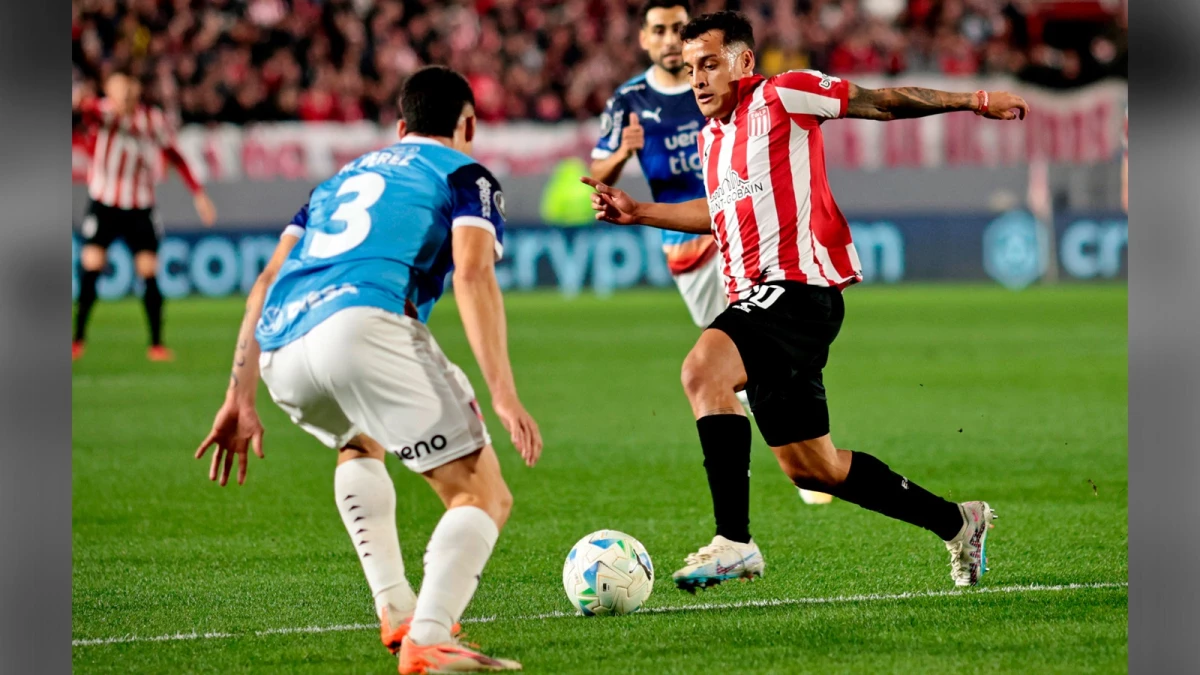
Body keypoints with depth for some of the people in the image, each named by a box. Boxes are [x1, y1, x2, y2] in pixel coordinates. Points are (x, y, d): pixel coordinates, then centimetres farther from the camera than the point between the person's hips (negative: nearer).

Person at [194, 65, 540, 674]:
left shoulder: (342, 179, 36)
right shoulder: (466, 176, 19)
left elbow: (267, 282, 28)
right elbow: (473, 275, -1)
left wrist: (240, 399, 26)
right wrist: (503, 394, -9)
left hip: (279, 352, 6)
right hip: (366, 322, -6)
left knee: (358, 446, 38)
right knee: (483, 494, -3)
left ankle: (395, 611, 26)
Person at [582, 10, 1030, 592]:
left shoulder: (781, 97, -3)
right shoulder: (711, 136, 20)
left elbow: (879, 102, 2)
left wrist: (973, 101, 3)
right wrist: (637, 212, 31)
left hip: (799, 286, -9)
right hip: (756, 300, 9)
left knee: (703, 370, -32)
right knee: (810, 467, 12)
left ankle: (734, 541, -34)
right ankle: (957, 523, 28)